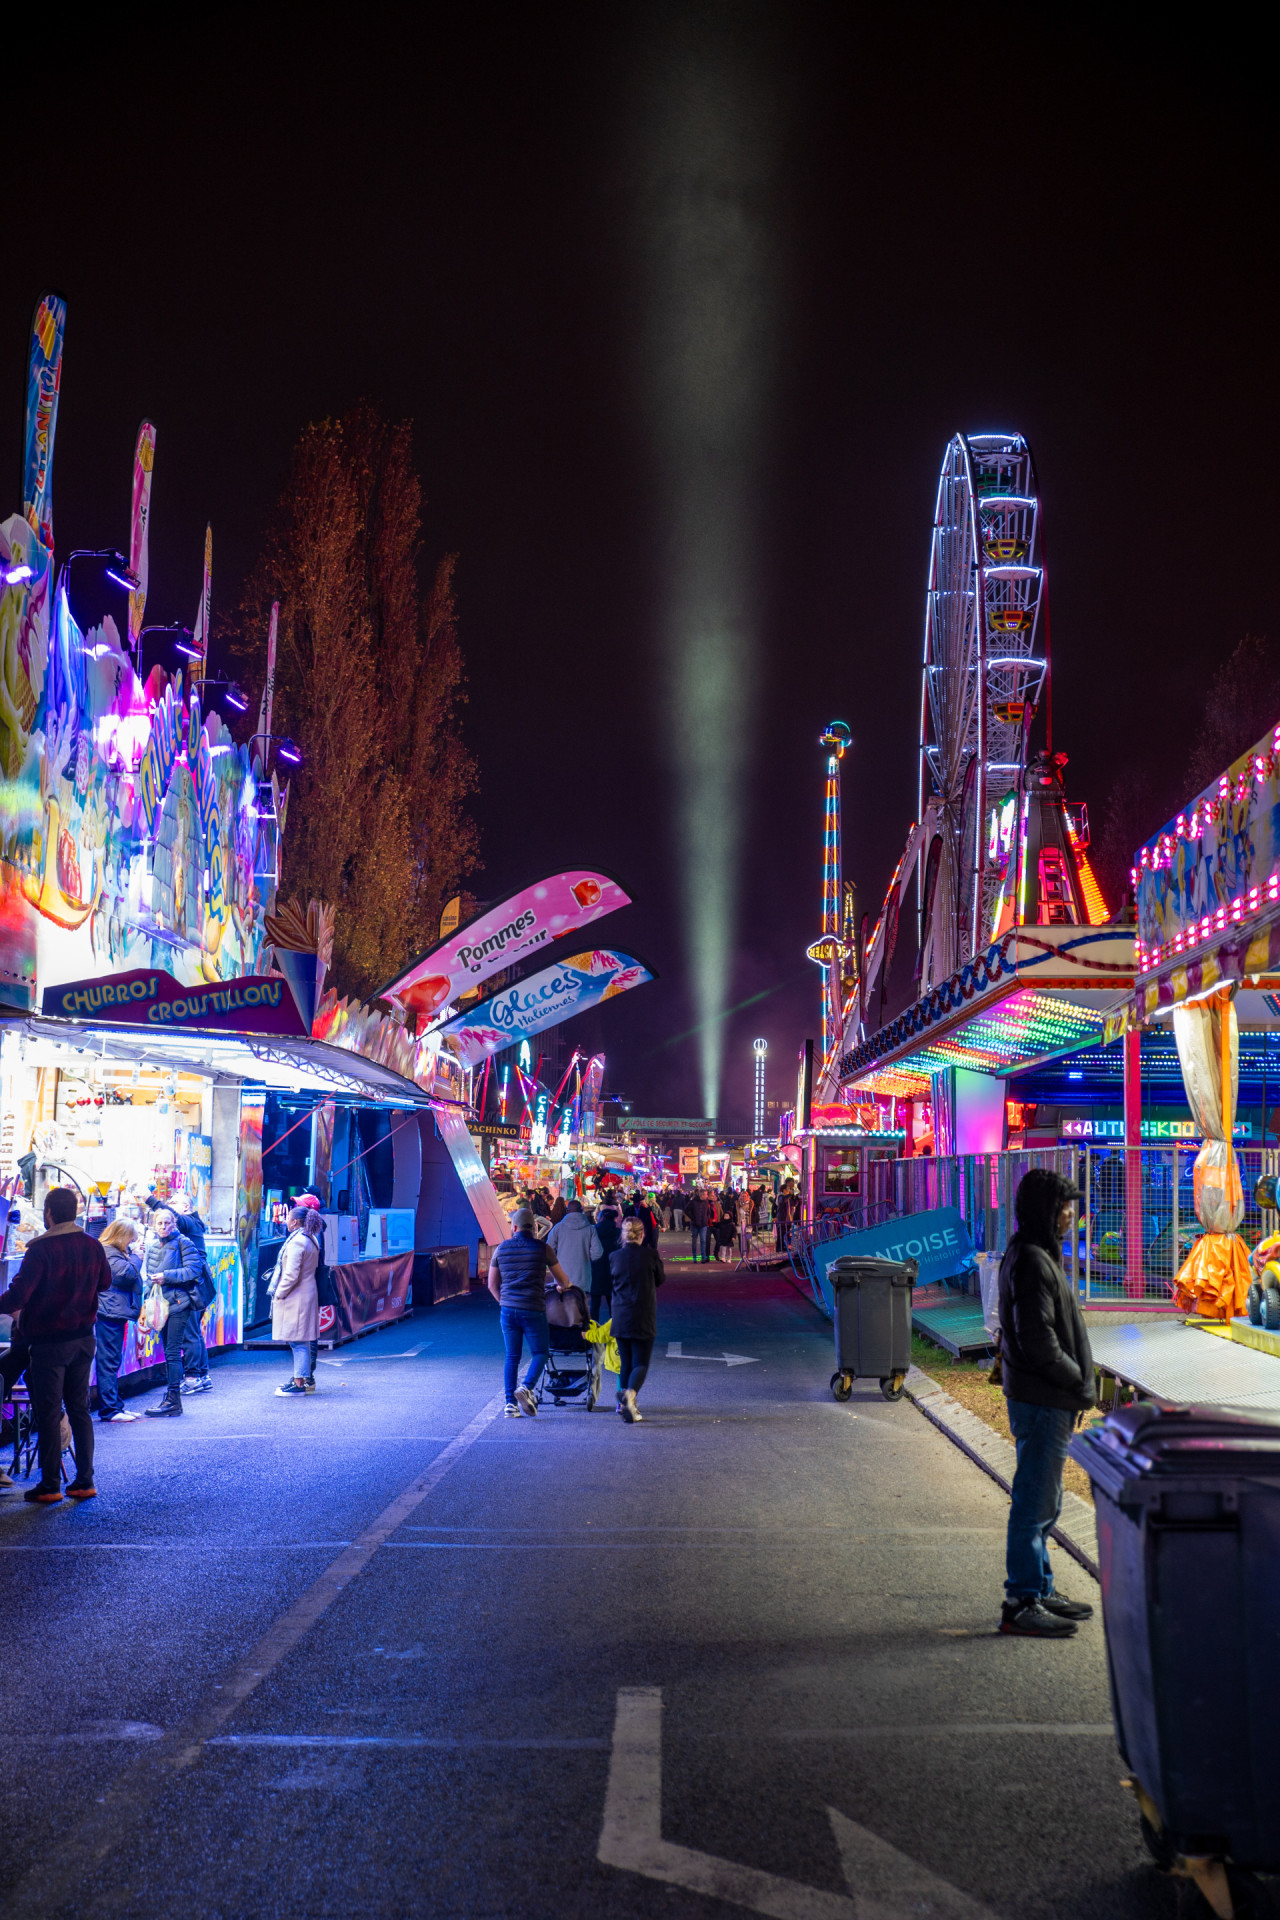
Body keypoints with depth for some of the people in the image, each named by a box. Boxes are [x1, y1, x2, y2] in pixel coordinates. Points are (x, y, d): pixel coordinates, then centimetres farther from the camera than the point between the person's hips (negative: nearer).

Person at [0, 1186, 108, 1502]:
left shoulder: (41, 1249, -18)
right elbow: (105, 1283, 14)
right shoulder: (92, 1246, 0)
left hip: (48, 1343, -5)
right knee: (80, 1410, 12)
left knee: (49, 1413, 3)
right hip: (83, 1339, 5)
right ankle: (85, 1481, 15)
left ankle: (50, 1485, 8)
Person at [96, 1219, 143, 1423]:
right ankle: (109, 1409, -5)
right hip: (109, 1314, -11)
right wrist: (134, 1256, -7)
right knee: (109, 1362, -8)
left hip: (116, 1314, 11)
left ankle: (116, 1405, 20)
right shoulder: (107, 1252, -13)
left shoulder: (115, 1252, 19)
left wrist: (131, 1253, 10)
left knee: (113, 1362, 14)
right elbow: (127, 1273, -22)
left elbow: (132, 1276, 23)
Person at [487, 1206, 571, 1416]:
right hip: (533, 1310, -3)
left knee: (512, 1357, 10)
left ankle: (511, 1403, 5)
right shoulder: (542, 1248, -2)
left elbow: (492, 1285, 12)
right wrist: (561, 1288, 31)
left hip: (508, 1310, 3)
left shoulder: (501, 1248, 5)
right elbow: (563, 1279, 8)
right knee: (539, 1353, 7)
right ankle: (526, 1388, -16)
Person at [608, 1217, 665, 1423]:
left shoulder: (614, 1257, -2)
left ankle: (625, 1404, 19)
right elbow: (660, 1279, 6)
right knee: (641, 1363, 1)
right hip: (644, 1318, -3)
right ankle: (630, 1395, -25)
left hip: (620, 1318, 3)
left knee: (626, 1362, 16)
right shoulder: (650, 1255, -10)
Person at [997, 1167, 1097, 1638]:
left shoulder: (1038, 1255, 14)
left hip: (1046, 1399, 11)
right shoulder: (1033, 1262, -19)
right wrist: (1081, 1384, -12)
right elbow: (1039, 1342, -24)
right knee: (1035, 1502, -3)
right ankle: (1021, 1604, 5)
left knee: (1041, 1502, 18)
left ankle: (1039, 1591, 29)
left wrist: (1077, 1385, 14)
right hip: (1042, 1401, -11)